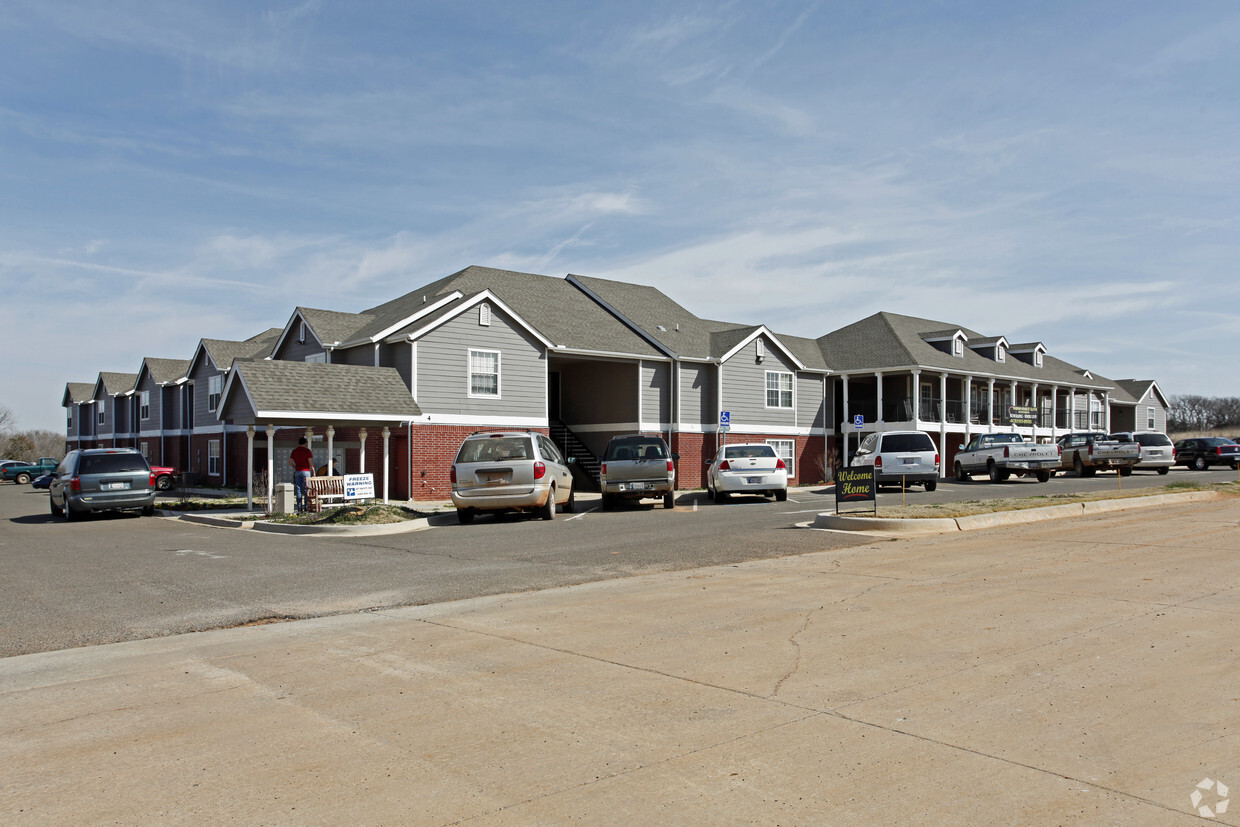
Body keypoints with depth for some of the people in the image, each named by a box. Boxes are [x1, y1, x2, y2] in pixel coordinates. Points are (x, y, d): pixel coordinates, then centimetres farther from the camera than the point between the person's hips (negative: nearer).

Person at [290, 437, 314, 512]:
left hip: (297, 472, 4)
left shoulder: (294, 451, 9)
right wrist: (313, 471, -1)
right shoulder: (307, 451, -4)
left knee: (298, 490, 5)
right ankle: (306, 506, -6)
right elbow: (310, 462, -9)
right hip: (306, 471, -4)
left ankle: (299, 506, 2)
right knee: (306, 489, -1)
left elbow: (290, 462, 8)